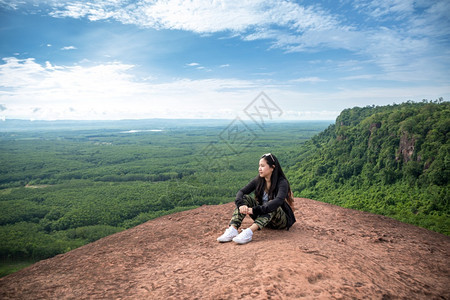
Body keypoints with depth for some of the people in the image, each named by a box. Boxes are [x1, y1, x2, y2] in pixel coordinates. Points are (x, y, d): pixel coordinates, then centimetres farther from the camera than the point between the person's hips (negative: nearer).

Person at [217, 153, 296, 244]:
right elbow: (241, 192, -11)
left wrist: (255, 210, -44)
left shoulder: (282, 182, -18)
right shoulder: (258, 180, -3)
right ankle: (233, 229, -32)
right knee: (245, 198, -15)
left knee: (272, 206, -36)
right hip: (263, 216, 5)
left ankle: (249, 232, -51)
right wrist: (241, 204, -34)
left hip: (283, 220, -5)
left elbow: (278, 201, -37)